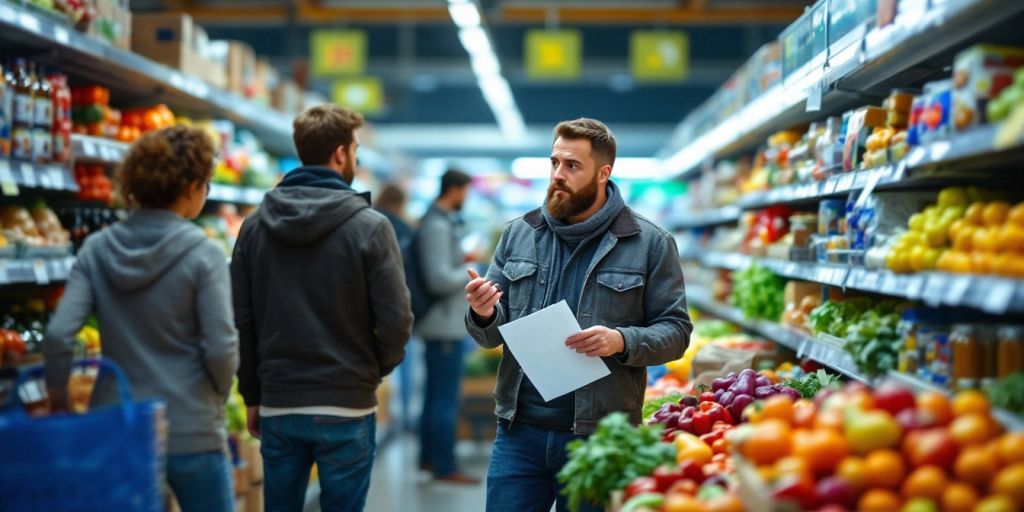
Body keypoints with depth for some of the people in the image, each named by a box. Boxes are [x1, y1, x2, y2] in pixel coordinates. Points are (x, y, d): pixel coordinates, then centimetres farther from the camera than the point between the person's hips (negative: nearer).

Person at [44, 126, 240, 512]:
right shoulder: (203, 254, -10)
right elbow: (221, 348, -14)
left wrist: (58, 400, 7)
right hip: (191, 433, -4)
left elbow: (58, 335, -8)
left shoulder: (96, 250, 0)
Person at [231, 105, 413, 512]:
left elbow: (240, 320, 4)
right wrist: (373, 370, 7)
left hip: (277, 406, 4)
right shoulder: (369, 226, -10)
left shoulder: (255, 226, 2)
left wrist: (252, 395, 13)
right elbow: (395, 319, -12)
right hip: (346, 407, -4)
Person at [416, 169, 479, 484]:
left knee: (435, 394, 17)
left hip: (441, 324, 10)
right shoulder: (438, 227, -18)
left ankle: (428, 457, 25)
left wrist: (461, 260, 10)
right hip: (446, 325, -10)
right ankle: (445, 467, 0)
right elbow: (440, 279, -24)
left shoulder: (441, 222, 13)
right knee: (446, 398, -5)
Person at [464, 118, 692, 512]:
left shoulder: (650, 243, -3)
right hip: (519, 430, 3)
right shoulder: (518, 234, 7)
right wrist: (484, 315, -13)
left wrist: (623, 341, -22)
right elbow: (494, 335, 10)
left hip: (599, 435, -2)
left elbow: (675, 331, -3)